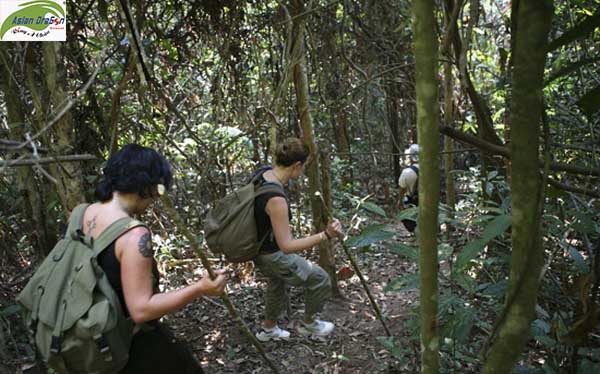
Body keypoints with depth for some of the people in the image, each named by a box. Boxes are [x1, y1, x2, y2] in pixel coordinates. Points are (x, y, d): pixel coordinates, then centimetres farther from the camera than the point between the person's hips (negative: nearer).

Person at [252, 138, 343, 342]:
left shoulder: (262, 172, -11)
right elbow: (287, 246, -35)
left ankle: (268, 329, 55)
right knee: (320, 280, 9)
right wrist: (325, 235, -39)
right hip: (272, 255, -9)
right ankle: (308, 324, 35)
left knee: (277, 281, 35)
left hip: (256, 244, 9)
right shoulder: (276, 199, -38)